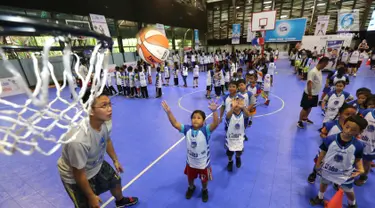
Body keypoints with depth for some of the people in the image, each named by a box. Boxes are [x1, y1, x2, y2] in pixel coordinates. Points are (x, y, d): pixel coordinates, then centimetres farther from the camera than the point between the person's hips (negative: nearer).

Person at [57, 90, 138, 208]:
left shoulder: (103, 121, -22)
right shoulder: (79, 139, -42)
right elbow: (79, 174, -27)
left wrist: (115, 160, 12)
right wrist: (91, 196, -12)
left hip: (97, 165, 7)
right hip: (75, 177, -7)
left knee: (115, 181, 26)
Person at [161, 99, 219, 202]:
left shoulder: (206, 130, -27)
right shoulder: (187, 129, -18)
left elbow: (215, 124, -43)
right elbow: (175, 124, -24)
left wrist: (214, 111, -60)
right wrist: (169, 112, -37)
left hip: (203, 163, -3)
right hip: (190, 162, 3)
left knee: (204, 180, 25)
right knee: (190, 178, 30)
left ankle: (204, 191, 59)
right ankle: (191, 188, 64)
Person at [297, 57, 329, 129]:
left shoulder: (319, 71, 5)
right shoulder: (313, 72, -23)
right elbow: (309, 84, -25)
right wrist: (309, 94, -23)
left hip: (316, 94, 8)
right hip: (309, 94, -8)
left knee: (310, 107, 20)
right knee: (305, 108, 2)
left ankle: (305, 118, 38)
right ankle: (299, 121, 14)